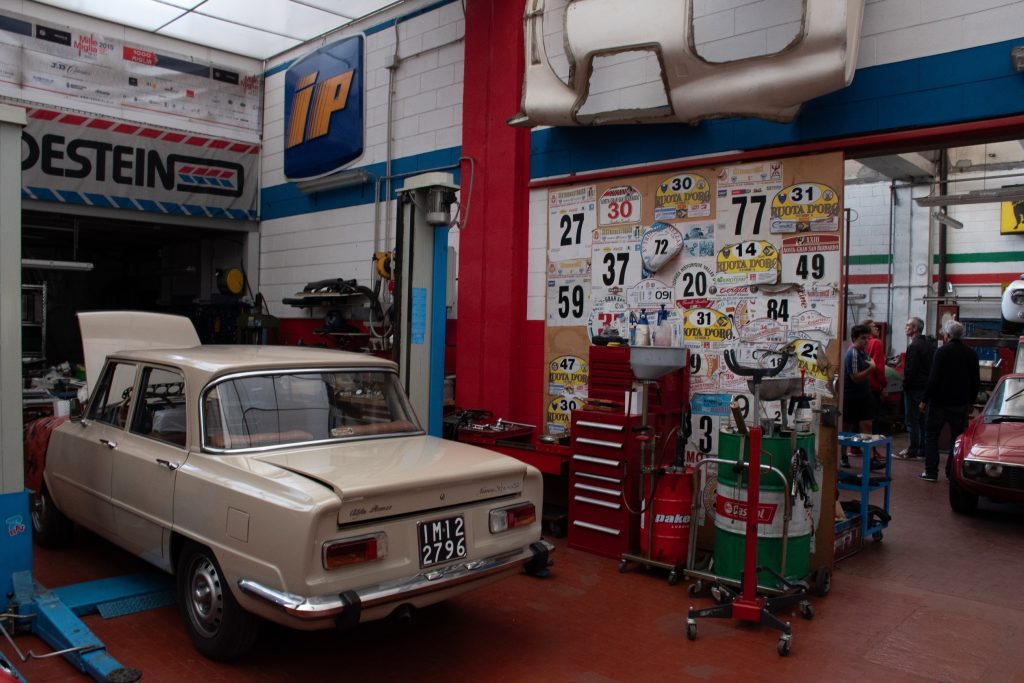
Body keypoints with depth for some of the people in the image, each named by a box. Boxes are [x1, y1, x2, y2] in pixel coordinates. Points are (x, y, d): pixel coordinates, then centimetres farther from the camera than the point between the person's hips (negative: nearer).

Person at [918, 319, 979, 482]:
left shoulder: (942, 351, -14)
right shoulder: (971, 353, 5)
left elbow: (934, 379, -17)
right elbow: (976, 381, 11)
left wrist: (925, 400, -10)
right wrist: (971, 400, 21)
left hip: (940, 402, -5)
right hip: (962, 404, 5)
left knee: (931, 435, 5)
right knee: (957, 438, 10)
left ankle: (931, 471, 2)